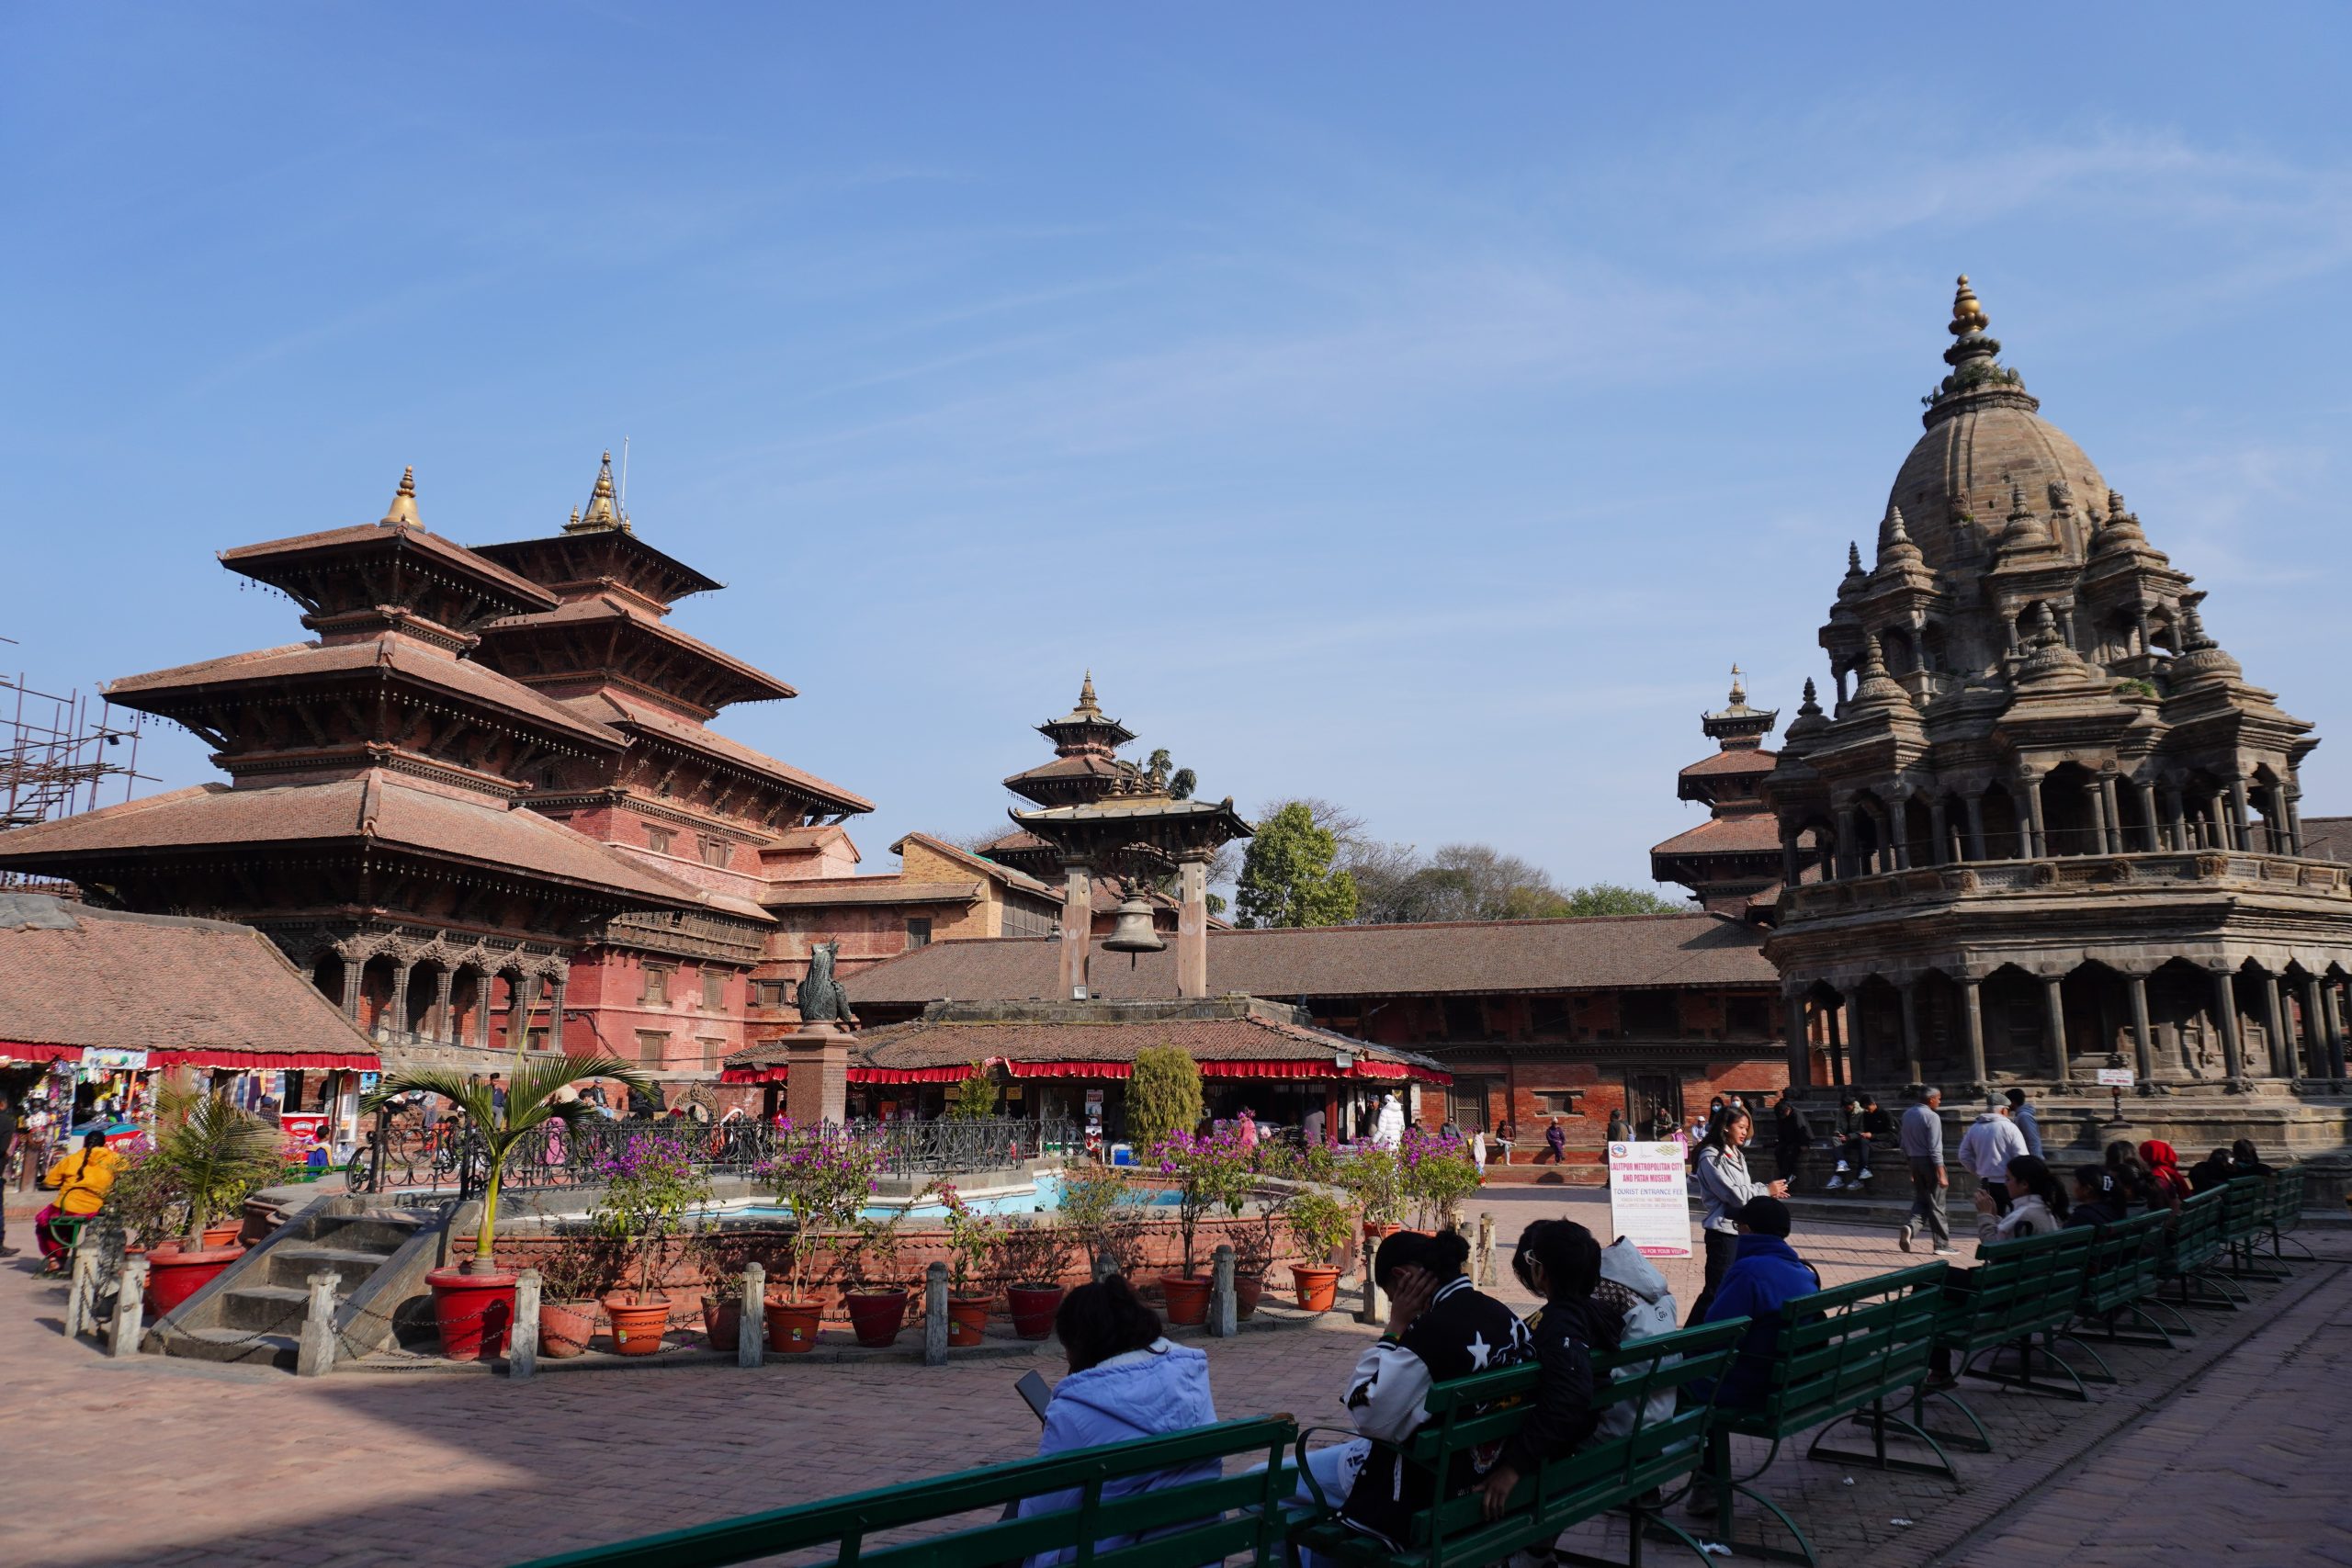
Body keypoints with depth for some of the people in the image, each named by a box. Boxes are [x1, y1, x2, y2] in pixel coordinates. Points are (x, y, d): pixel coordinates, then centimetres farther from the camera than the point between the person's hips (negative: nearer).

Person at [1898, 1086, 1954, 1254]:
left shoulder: (1907, 1114, 9)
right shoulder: (1932, 1117, -14)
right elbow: (1935, 1148, -19)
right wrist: (1941, 1174, -18)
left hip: (1915, 1161, 6)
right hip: (1930, 1162, -6)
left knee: (1920, 1201, 15)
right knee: (1936, 1205, 2)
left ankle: (1910, 1226, -10)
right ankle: (1942, 1245, 9)